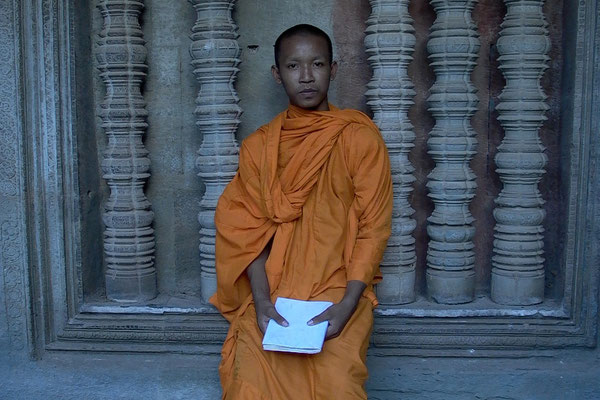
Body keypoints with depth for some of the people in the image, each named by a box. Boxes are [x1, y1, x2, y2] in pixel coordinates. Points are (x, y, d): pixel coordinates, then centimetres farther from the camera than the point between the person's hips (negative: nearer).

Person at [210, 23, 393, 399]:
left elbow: (374, 226, -4)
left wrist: (347, 304, -14)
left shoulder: (360, 137, -1)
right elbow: (250, 230, 2)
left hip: (339, 289, -1)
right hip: (272, 292, 2)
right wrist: (261, 300, -12)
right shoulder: (258, 146, 6)